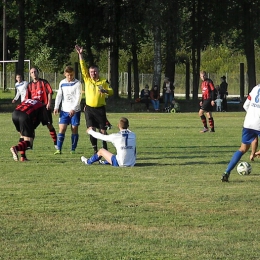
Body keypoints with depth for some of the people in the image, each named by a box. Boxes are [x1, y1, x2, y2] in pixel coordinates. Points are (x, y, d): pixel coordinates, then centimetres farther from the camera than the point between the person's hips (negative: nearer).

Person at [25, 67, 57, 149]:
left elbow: (49, 92, -6)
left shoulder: (43, 82, 0)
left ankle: (56, 143, 5)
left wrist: (49, 103, -16)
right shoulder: (30, 85, 12)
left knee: (49, 125, -3)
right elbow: (27, 98, 14)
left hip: (45, 107, -4)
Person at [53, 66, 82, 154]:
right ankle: (59, 149, -5)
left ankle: (73, 149, 8)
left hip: (75, 110, -3)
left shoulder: (77, 83, -6)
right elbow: (59, 95, 9)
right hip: (64, 110, 3)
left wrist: (73, 109, -21)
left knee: (74, 129, 0)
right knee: (62, 129, -5)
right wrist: (56, 107, -2)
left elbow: (78, 97, -12)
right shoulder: (62, 83, 7)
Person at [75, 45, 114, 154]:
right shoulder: (87, 80, 6)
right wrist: (80, 54, -6)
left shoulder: (103, 81, 4)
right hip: (89, 109, 1)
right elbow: (83, 67, 1)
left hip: (100, 108, -1)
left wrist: (105, 91, -24)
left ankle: (105, 150, 11)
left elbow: (111, 91, -1)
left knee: (103, 130, -1)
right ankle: (95, 151, 3)